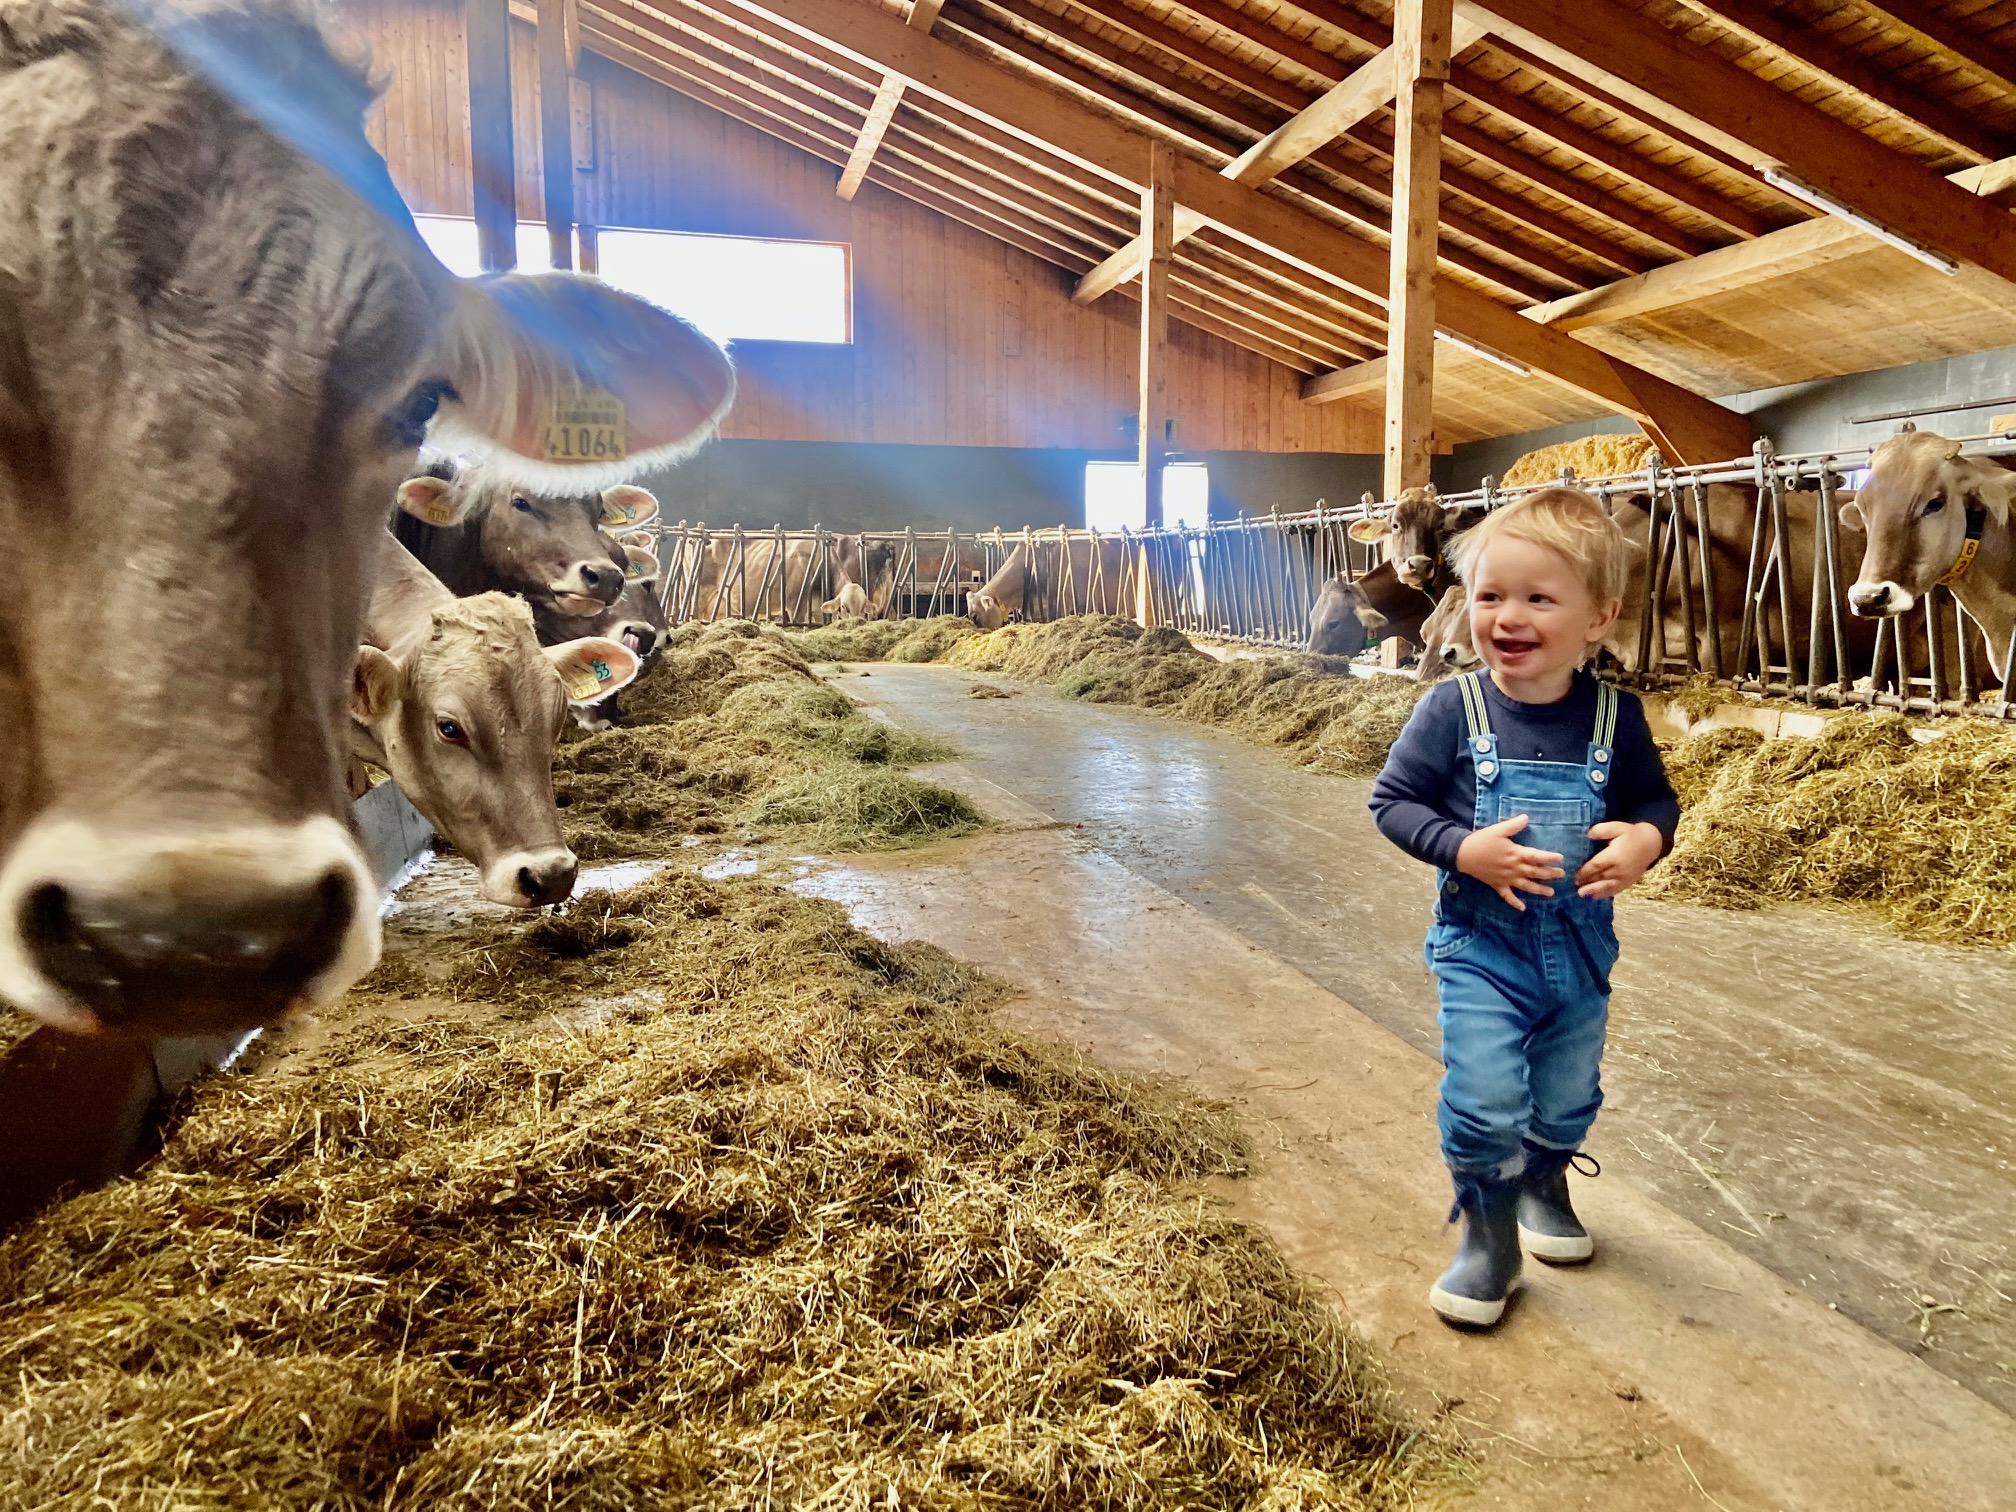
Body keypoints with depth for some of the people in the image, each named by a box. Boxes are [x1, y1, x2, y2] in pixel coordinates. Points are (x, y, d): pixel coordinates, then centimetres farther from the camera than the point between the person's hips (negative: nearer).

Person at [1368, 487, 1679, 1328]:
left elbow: (1657, 799, 6)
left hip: (1581, 946, 4)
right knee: (1482, 1100, -7)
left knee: (1568, 1095, 20)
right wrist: (1464, 849, -25)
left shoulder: (1615, 716, -7)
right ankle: (1488, 1238, 17)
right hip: (1480, 947, -3)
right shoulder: (1453, 710, -15)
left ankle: (1545, 1190, 49)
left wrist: (1645, 839, -17)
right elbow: (1391, 801, -10)